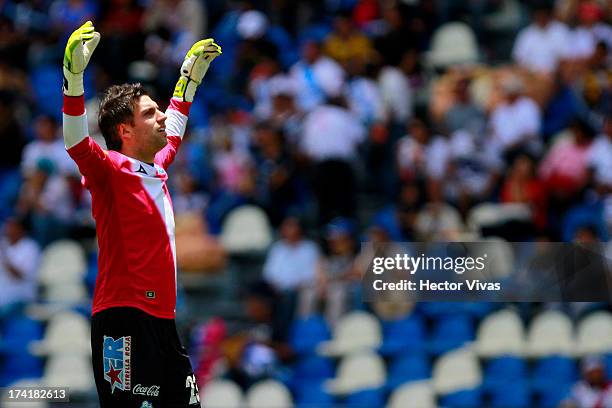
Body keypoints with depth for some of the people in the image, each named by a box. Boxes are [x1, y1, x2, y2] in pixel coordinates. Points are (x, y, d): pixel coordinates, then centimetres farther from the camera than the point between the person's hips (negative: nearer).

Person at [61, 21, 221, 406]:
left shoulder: (156, 168, 16)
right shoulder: (112, 170, -6)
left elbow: (172, 131, 38)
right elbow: (77, 144, -26)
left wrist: (191, 77, 42)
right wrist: (74, 74, -36)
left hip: (163, 319, 9)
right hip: (124, 320, -9)